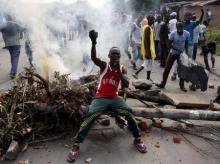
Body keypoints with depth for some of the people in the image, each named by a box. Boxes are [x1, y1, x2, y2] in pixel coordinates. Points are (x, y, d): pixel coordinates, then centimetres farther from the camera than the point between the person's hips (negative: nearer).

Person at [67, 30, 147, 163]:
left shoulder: (122, 68, 5)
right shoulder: (104, 65, 0)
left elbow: (126, 85, -8)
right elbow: (93, 58, -23)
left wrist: (118, 70, -17)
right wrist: (94, 42, -40)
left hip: (115, 98, 2)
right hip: (101, 98, -2)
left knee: (129, 113, -21)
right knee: (90, 117, -25)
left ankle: (137, 139, -1)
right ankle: (76, 146, -16)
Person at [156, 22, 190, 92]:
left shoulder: (187, 34, -11)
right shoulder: (173, 33, -18)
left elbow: (186, 44, 4)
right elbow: (170, 44, -14)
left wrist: (186, 52, -6)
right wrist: (178, 49, -24)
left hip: (181, 54, 2)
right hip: (173, 53, -1)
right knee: (167, 68, 0)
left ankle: (182, 85, 18)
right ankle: (162, 83, 9)